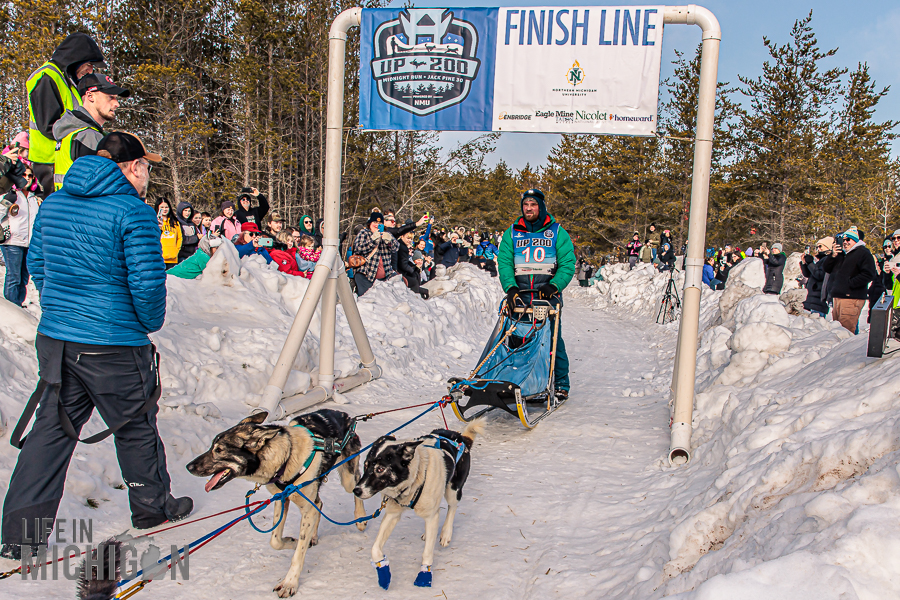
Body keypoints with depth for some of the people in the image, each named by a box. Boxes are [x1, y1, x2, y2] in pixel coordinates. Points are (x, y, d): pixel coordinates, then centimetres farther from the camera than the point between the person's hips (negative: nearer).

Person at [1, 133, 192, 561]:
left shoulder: (53, 204, 8)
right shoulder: (134, 211, -15)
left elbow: (36, 265, 16)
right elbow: (147, 283, -18)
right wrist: (152, 322, 1)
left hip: (54, 338, 6)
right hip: (114, 346, -6)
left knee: (51, 429, 14)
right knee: (136, 428, 13)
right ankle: (151, 506, 32)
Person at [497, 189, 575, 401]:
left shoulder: (557, 232, 7)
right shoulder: (512, 233, 11)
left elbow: (568, 264, 2)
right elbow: (504, 262, 3)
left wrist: (553, 286, -13)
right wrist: (510, 287, -14)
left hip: (548, 295, -2)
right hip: (520, 294, 2)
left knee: (553, 339, -5)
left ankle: (561, 385, 7)